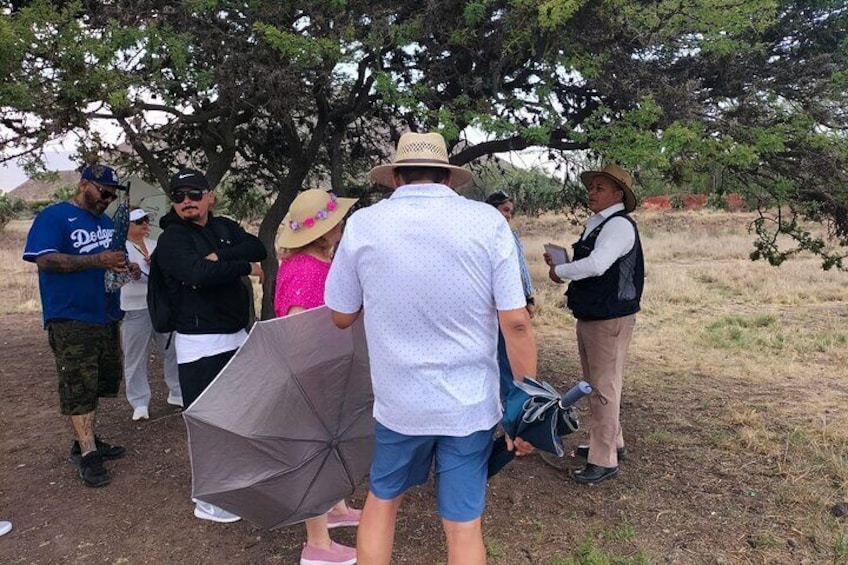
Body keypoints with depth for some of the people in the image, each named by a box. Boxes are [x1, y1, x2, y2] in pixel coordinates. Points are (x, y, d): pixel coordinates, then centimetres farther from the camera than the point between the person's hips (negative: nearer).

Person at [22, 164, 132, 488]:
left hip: (106, 316, 8)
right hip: (71, 319, -8)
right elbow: (45, 260, -18)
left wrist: (127, 267, 1)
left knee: (103, 381, 12)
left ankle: (85, 440, 25)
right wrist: (97, 260, -27)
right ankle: (87, 455, 1)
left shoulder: (106, 221, 16)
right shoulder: (53, 216, -7)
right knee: (78, 387, -5)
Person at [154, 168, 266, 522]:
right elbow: (199, 274, -25)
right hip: (199, 343, -7)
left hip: (236, 337, 7)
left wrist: (221, 256, -19)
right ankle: (207, 500, 12)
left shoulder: (224, 227, 10)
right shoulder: (171, 240, -8)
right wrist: (245, 266, -13)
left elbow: (259, 249, -5)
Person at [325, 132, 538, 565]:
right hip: (471, 406, 0)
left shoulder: (362, 224, -5)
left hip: (398, 402, 1)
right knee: (464, 524, 13)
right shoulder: (488, 221, -8)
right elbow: (516, 323, -11)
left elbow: (341, 317, 4)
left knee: (382, 500, 24)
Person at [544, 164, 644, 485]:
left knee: (604, 389, -2)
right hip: (589, 316, 10)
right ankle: (610, 443, 37)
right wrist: (561, 265, 0)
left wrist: (559, 272, -16)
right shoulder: (595, 225, 13)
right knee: (594, 385, 20)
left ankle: (604, 461, 9)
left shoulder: (619, 225, -16)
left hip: (610, 320, -10)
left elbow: (596, 265, -30)